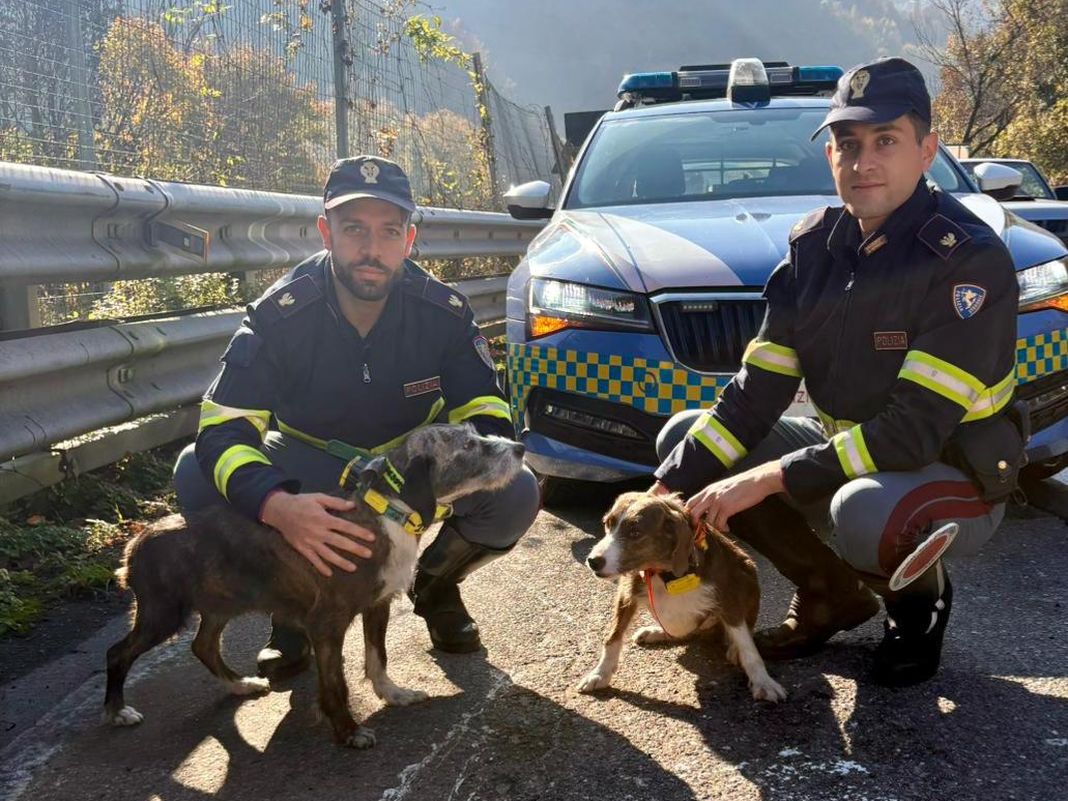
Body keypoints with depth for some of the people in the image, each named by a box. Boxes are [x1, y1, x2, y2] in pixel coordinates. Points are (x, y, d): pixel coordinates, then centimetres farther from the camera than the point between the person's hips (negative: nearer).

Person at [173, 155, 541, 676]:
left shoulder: (444, 312, -19)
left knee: (516, 495, -26)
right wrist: (277, 507, -51)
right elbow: (222, 431, -30)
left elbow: (489, 418, -14)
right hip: (308, 470, -1)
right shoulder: (280, 315, -24)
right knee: (197, 475, -28)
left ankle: (435, 585, 7)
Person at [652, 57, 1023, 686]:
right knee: (684, 437, -1)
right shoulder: (816, 245, -3)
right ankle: (832, 595, 10)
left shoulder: (969, 258, -23)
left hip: (956, 476, -6)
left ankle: (921, 599, 0)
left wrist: (768, 479, -30)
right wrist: (667, 491, -16)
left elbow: (916, 430, -28)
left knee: (865, 513, -40)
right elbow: (755, 393, -5)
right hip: (849, 450, 7)